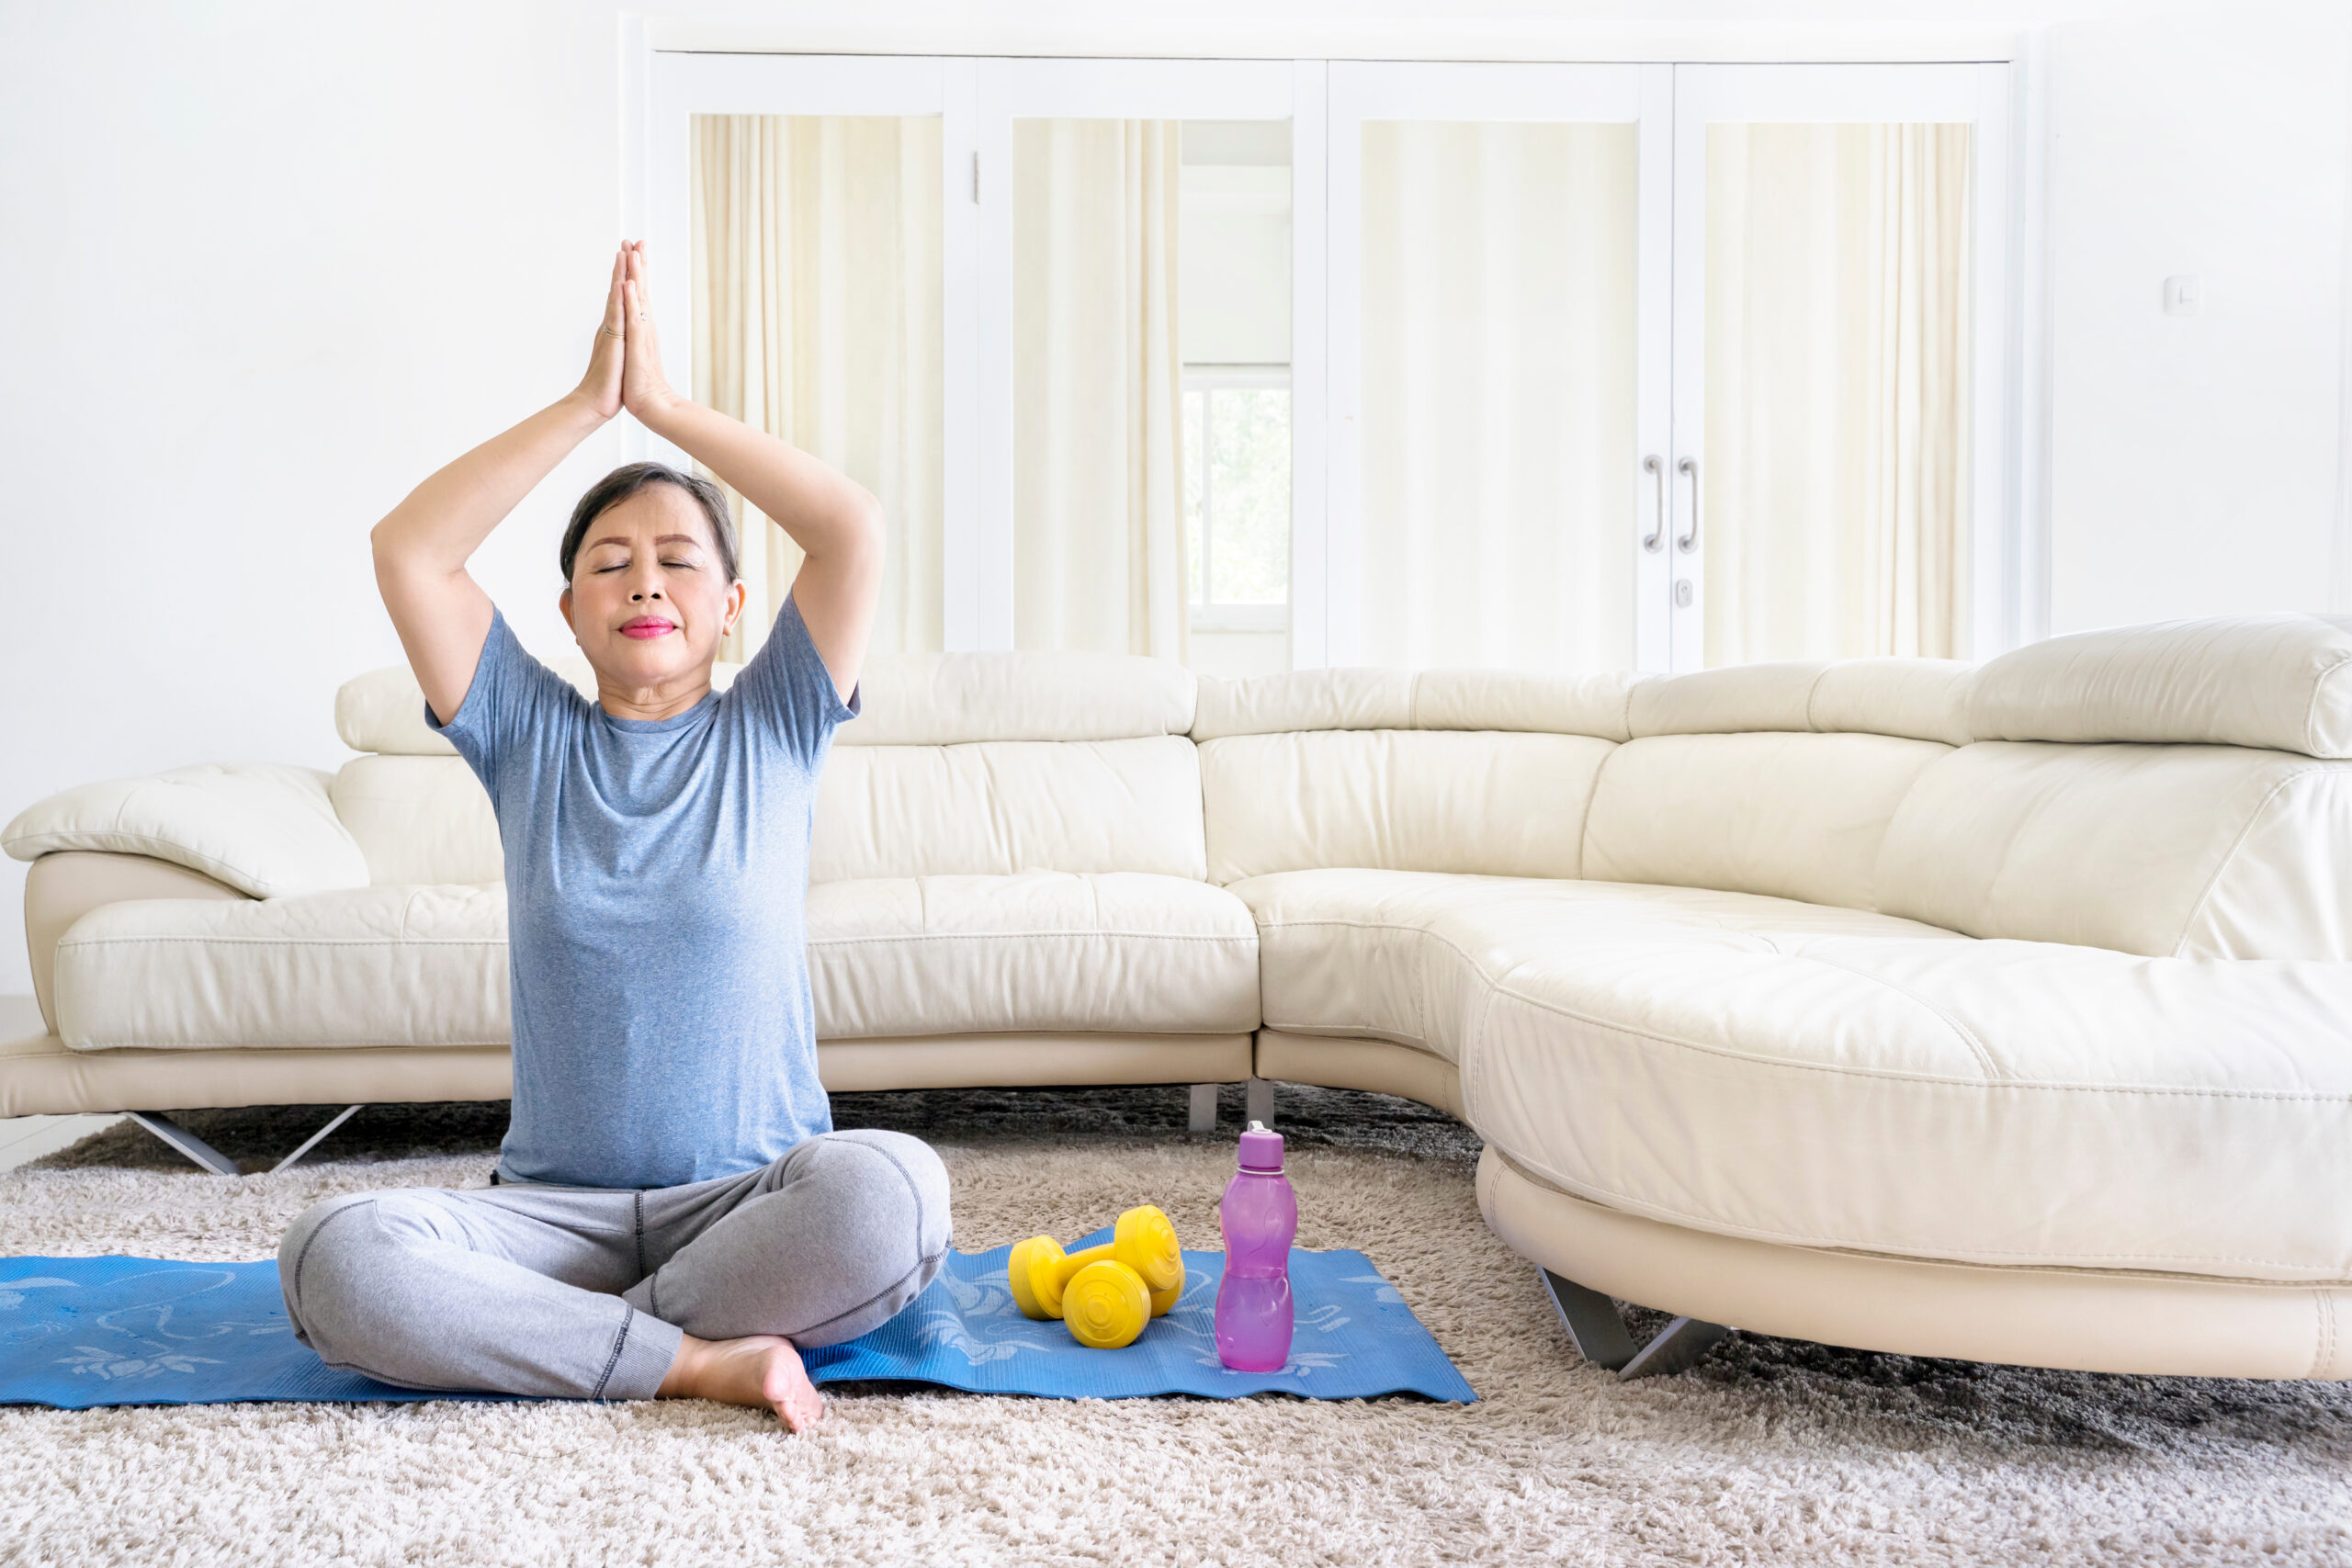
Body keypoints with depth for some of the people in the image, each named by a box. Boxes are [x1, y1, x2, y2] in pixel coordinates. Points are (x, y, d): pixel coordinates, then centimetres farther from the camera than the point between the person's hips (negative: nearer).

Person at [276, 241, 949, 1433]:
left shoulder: (772, 733, 7)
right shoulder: (528, 738, 11)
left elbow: (853, 527, -6)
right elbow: (406, 549, 0)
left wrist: (665, 406, 0)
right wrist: (588, 401, 0)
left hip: (752, 1199, 0)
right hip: (554, 1207, 1)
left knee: (888, 1188, -35)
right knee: (337, 1255, -27)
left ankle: (535, 1338, -14)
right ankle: (699, 1359, -20)